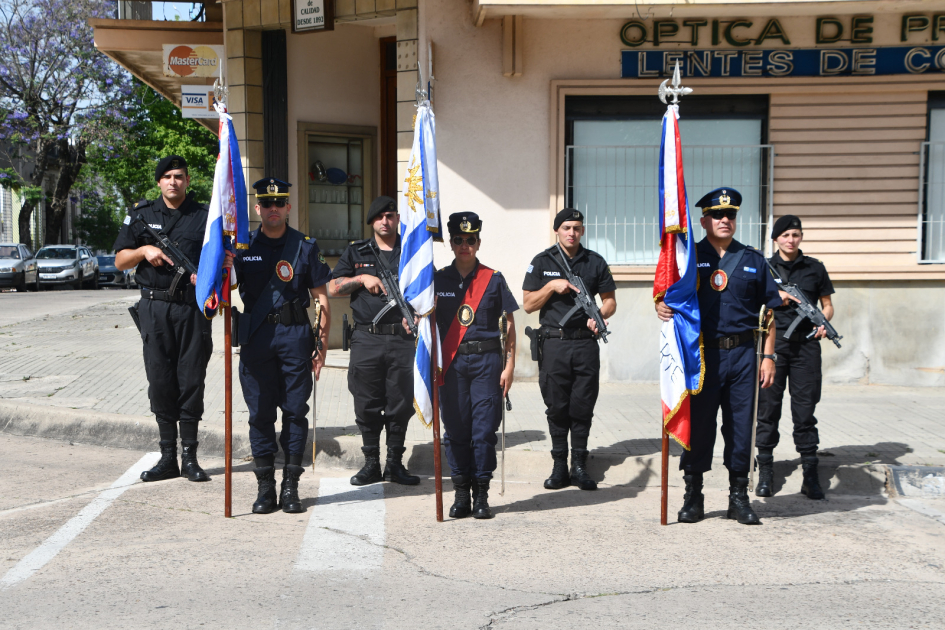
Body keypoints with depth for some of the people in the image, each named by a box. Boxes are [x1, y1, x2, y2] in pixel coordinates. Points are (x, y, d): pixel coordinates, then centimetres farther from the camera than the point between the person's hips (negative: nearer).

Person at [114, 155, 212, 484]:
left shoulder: (204, 216, 7)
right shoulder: (141, 214, 11)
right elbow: (120, 260, 12)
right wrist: (144, 250, -7)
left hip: (193, 308, -1)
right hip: (154, 308, 1)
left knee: (192, 381, 0)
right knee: (160, 382, 3)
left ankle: (189, 457, 9)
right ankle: (168, 458, 12)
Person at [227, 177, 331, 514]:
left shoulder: (305, 246, 5)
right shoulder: (243, 246, 8)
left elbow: (322, 299, 6)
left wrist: (322, 344, 1)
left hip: (295, 334, -1)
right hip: (255, 336, 1)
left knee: (295, 410, 1)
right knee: (260, 411, 3)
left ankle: (291, 486, 11)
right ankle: (265, 487, 13)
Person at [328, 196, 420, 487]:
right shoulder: (356, 252, 13)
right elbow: (333, 288, 10)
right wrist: (362, 278, -5)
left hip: (402, 338, 0)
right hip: (366, 339, 1)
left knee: (401, 404, 2)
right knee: (367, 405, 3)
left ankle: (395, 464, 15)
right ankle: (371, 464, 15)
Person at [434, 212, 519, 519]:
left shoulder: (494, 279, 5)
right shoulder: (438, 280, 7)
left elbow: (509, 324, 6)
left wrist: (509, 366, 0)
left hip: (487, 360, -1)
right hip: (451, 363, 1)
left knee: (484, 430, -2)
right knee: (455, 430, 4)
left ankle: (481, 495, 9)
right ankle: (461, 494, 14)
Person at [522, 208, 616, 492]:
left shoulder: (595, 262, 9)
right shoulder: (542, 262, 6)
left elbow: (610, 300, 12)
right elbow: (528, 304, 3)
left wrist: (600, 315, -9)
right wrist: (552, 285, -11)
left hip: (586, 344, 1)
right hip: (554, 343, -1)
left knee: (583, 408, 2)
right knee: (557, 408, 3)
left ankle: (580, 467, 12)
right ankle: (559, 467, 12)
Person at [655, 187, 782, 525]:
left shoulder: (753, 260, 10)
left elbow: (768, 311, 11)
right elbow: (666, 297, 3)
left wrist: (768, 357, 5)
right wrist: (662, 308, -22)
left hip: (742, 355, 2)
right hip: (701, 354, -2)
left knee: (740, 427, 6)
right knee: (697, 425, 2)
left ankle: (739, 498, 19)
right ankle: (693, 497, 15)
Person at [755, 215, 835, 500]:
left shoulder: (815, 268, 10)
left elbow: (827, 305, 14)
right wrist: (776, 299, -10)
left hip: (806, 343, 1)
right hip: (773, 342, 0)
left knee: (805, 408, 0)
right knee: (768, 406, 1)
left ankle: (810, 474, 4)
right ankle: (765, 471, 10)